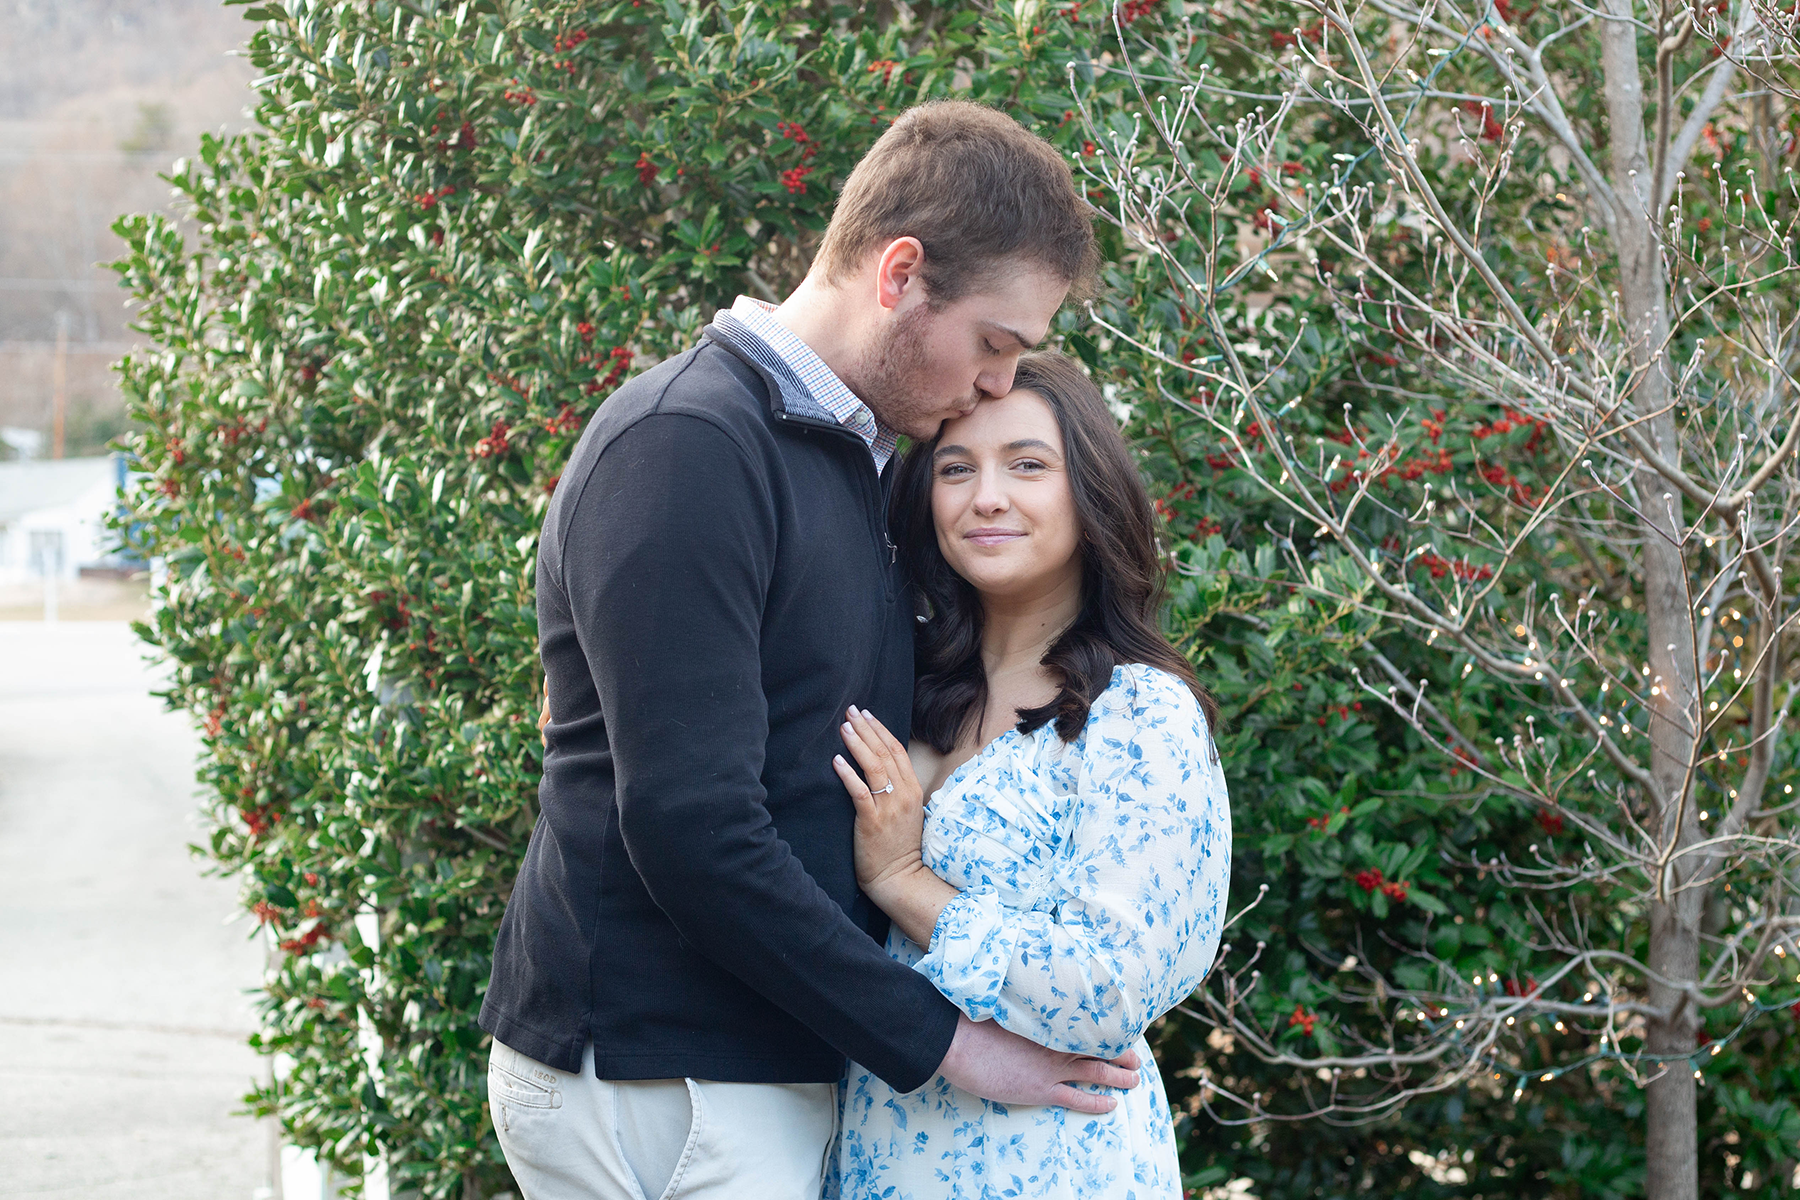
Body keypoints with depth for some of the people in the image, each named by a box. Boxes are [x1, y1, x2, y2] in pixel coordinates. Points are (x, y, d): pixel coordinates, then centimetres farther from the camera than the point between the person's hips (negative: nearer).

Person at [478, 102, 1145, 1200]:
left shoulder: (858, 461, 15)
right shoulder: (685, 444, -15)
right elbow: (689, 823, -22)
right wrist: (937, 1036, -17)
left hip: (786, 1062, 9)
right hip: (656, 1071, -9)